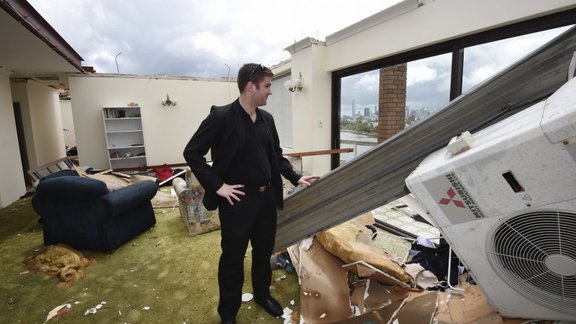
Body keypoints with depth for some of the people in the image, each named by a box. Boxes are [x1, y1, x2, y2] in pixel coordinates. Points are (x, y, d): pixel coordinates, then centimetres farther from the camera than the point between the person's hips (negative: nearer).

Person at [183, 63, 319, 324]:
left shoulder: (267, 118, 6)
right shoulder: (221, 116, -13)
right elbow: (192, 152, -11)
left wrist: (296, 178, 5)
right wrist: (217, 186, -15)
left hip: (267, 197, 6)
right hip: (237, 200, -6)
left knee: (264, 252, 21)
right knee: (232, 259, 11)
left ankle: (262, 295, 46)